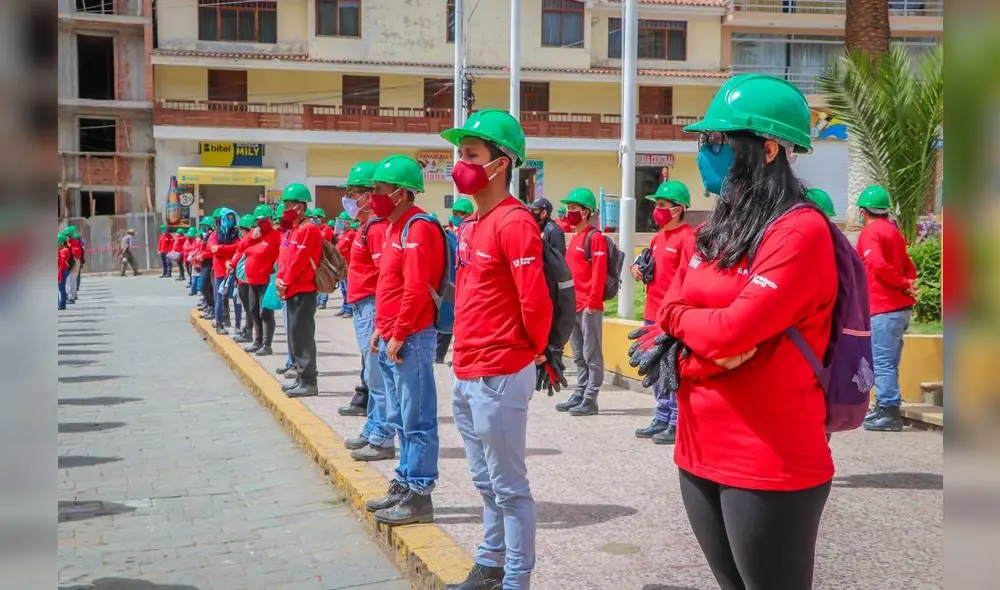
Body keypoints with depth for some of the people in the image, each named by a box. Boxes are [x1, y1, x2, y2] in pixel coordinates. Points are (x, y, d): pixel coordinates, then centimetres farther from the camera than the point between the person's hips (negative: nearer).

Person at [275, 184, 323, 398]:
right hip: (293, 291, 10)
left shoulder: (309, 229, -14)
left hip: (303, 292, -10)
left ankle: (309, 382, -6)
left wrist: (285, 282, -10)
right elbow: (287, 257, 16)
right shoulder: (295, 229, 18)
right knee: (295, 337, 14)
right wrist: (280, 279, 0)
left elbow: (299, 260, -18)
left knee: (303, 337, -9)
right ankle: (301, 378, 21)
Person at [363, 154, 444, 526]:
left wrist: (398, 336, -18)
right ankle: (405, 484, 27)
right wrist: (381, 329, 18)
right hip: (391, 338, 10)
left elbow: (416, 290, -21)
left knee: (416, 421, -3)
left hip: (410, 339, -10)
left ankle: (419, 497, 3)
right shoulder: (396, 227, 16)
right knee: (400, 419, 17)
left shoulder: (417, 229, -15)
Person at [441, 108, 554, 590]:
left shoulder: (513, 222, -16)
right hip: (465, 375, 9)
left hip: (499, 377, -9)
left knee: (509, 487, 1)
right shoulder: (472, 224, 13)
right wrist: (465, 362, 17)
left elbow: (535, 300, -20)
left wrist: (536, 350, -5)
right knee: (486, 483, 19)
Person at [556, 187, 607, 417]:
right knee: (579, 356, 14)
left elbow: (599, 272, -15)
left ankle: (590, 400, 0)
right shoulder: (574, 237, 17)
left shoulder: (595, 237, -9)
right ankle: (579, 395, 21)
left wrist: (593, 302, -17)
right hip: (573, 305, 9)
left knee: (591, 355, -3)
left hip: (589, 306, -9)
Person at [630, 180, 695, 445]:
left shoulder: (687, 237, -11)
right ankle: (662, 419, 24)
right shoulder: (658, 237, 16)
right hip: (653, 314, 9)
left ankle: (677, 424, 1)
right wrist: (639, 269, 9)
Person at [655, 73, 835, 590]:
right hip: (700, 452, 8)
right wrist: (709, 343, -13)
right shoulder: (713, 232, 10)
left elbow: (734, 329, -24)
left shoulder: (800, 232, -15)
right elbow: (669, 321, 8)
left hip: (770, 465, -8)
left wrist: (679, 317, -4)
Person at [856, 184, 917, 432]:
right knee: (887, 362, 15)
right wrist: (908, 285, 0)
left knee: (882, 362, -8)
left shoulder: (870, 232, -9)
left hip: (884, 309, -9)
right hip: (901, 307, 9)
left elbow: (879, 265, -22)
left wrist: (904, 284, -11)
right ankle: (884, 409, 21)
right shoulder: (893, 230, 19)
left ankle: (889, 413, -9)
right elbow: (909, 267, 16)